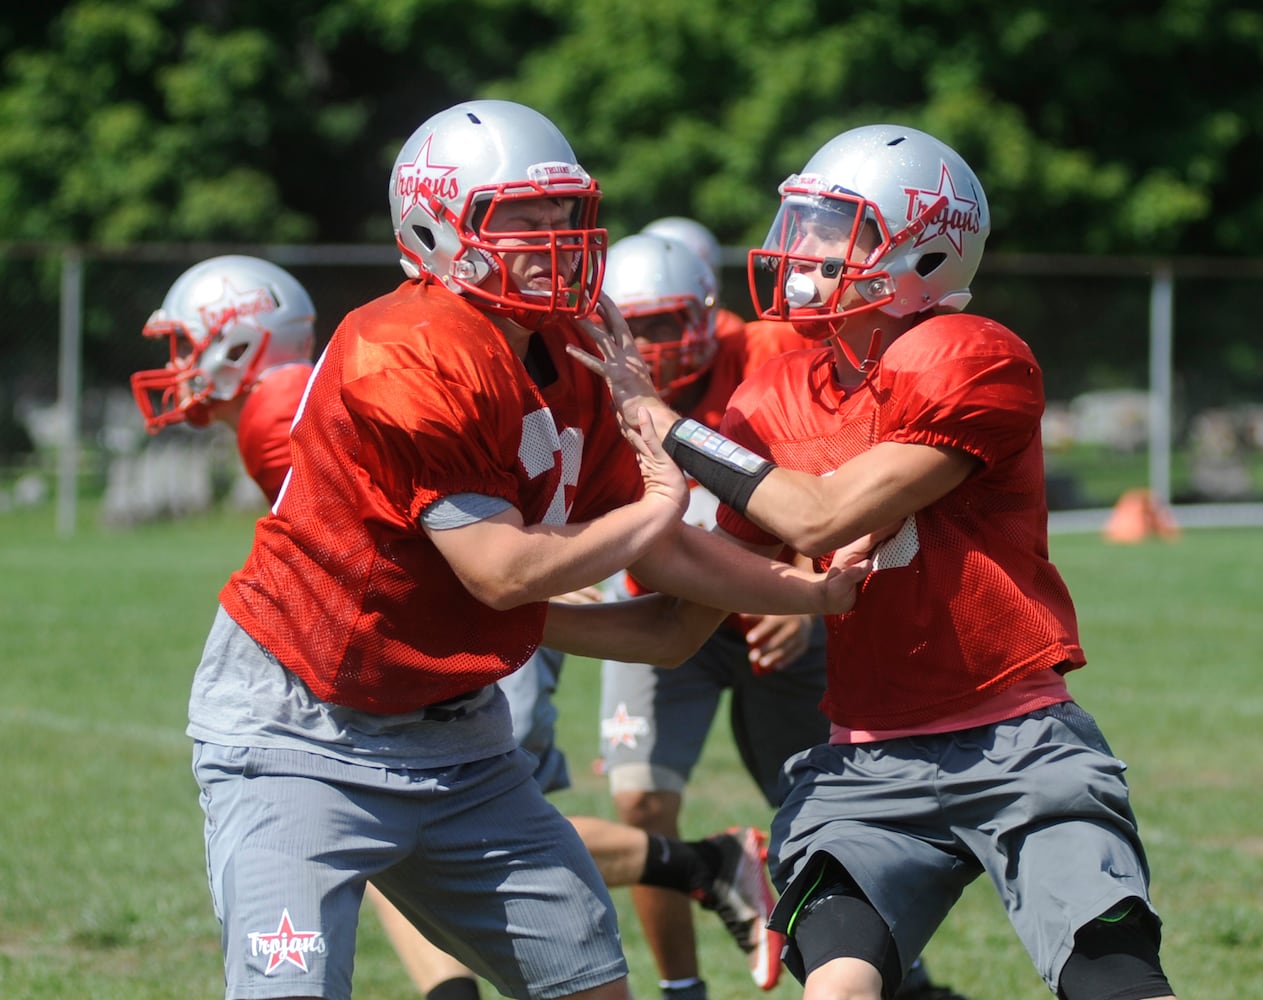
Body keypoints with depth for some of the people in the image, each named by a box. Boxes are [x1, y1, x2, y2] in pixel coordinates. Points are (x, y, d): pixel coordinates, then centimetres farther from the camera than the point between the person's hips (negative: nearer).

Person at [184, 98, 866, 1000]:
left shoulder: (565, 367, 5)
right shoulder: (410, 358, -23)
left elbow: (659, 551, 14)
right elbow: (504, 571, -22)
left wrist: (811, 595, 9)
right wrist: (654, 512, -7)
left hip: (453, 731, 9)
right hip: (301, 729, -9)